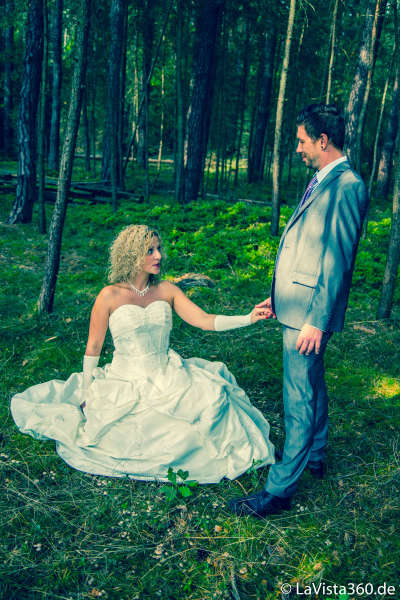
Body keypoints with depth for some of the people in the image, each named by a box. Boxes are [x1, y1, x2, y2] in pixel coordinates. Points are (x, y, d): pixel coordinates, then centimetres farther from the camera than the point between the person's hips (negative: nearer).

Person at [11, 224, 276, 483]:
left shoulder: (167, 290, 1)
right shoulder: (110, 296, -8)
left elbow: (205, 320, -6)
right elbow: (94, 346, -1)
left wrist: (250, 318, -19)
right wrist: (86, 394, 3)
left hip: (167, 378, 3)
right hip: (126, 382, -2)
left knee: (213, 393, -22)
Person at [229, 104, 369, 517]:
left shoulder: (346, 186, -17)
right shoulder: (320, 182, 14)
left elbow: (338, 261, -22)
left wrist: (317, 320, -22)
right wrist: (278, 296, 20)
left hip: (310, 312, -11)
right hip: (296, 305, 11)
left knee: (299, 399, -3)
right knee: (311, 385, 23)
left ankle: (280, 489, 7)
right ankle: (314, 456, 42)